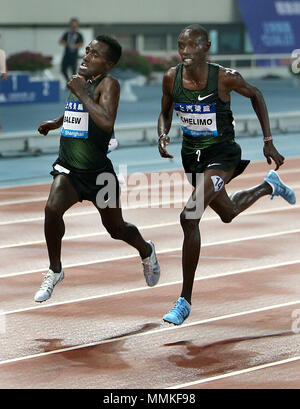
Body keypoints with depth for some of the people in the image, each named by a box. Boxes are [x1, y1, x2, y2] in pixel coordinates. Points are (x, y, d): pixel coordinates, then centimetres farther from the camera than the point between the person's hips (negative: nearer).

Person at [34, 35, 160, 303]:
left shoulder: (108, 84, -15)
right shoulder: (79, 79, 7)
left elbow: (107, 122, -33)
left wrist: (81, 92, -28)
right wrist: (56, 122, 28)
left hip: (97, 172, -5)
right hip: (68, 167, 5)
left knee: (116, 228, 14)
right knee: (52, 209, -23)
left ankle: (147, 253, 48)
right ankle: (55, 272, -5)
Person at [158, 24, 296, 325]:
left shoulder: (225, 78, -21)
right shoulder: (171, 78, -11)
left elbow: (255, 96, -2)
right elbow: (165, 113, 8)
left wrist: (268, 141, -2)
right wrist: (163, 136, -15)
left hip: (222, 155, -6)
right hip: (192, 154, 6)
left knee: (189, 218, -22)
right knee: (227, 213, 27)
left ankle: (185, 300, -11)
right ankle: (269, 186, 61)